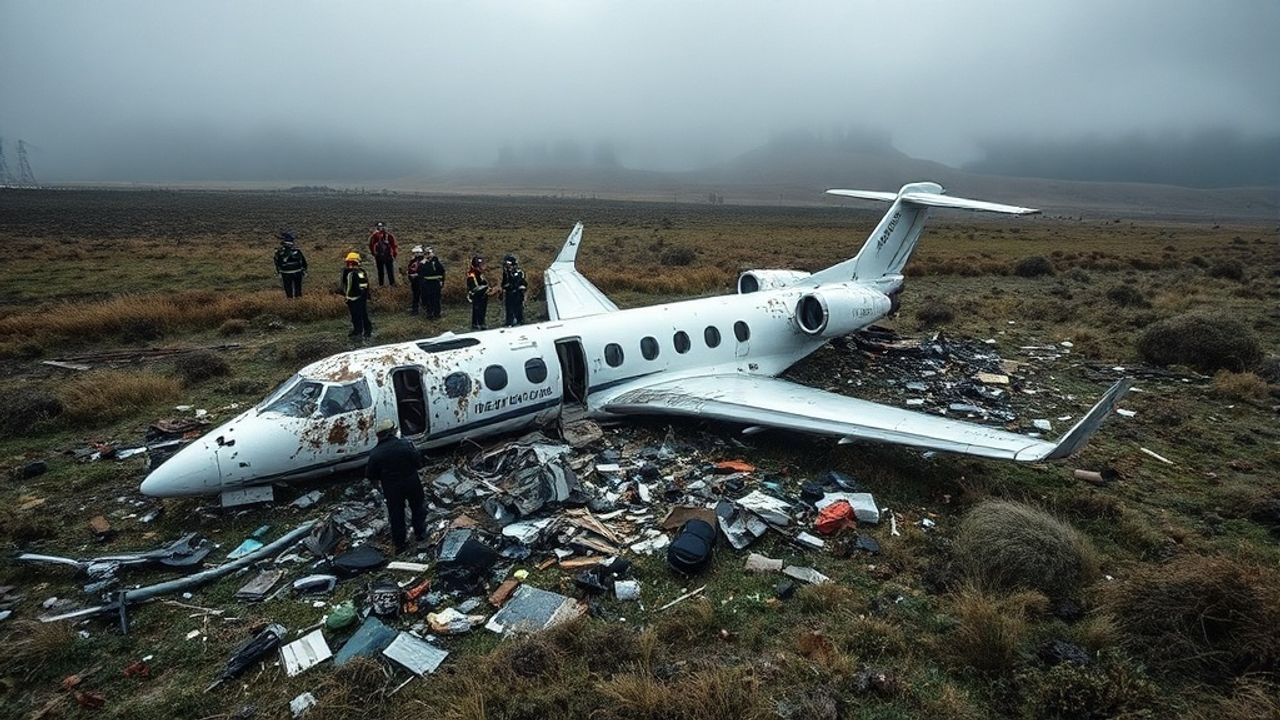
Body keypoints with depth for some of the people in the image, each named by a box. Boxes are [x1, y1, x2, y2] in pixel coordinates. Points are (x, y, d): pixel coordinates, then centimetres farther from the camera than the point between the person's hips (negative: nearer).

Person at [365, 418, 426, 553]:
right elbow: (419, 462, -12)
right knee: (417, 508, 22)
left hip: (391, 488, 1)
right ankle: (420, 533, 34)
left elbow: (370, 475, -5)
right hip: (412, 483, 0)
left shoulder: (375, 453, -13)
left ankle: (400, 543, 24)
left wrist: (378, 479, 15)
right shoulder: (405, 444, -18)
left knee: (396, 515, 16)